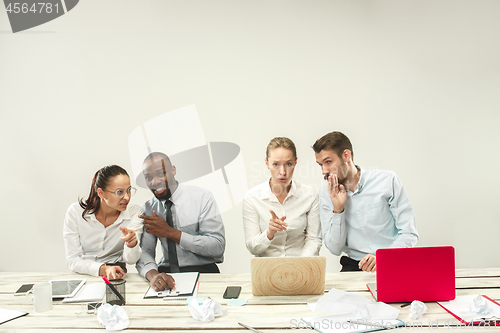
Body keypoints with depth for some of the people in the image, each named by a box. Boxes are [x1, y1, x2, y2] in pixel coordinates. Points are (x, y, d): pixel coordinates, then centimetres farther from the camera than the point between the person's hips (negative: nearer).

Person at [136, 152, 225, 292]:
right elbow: (144, 251, -1)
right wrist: (152, 274, -25)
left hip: (202, 271, -3)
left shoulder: (202, 197, -5)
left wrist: (170, 232, -14)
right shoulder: (148, 209, 7)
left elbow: (218, 247, -11)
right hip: (166, 273, 3)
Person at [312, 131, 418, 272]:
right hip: (353, 266, 2)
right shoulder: (326, 194, 5)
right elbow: (335, 249, 2)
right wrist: (338, 210, -11)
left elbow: (409, 233, -5)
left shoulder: (387, 180, -3)